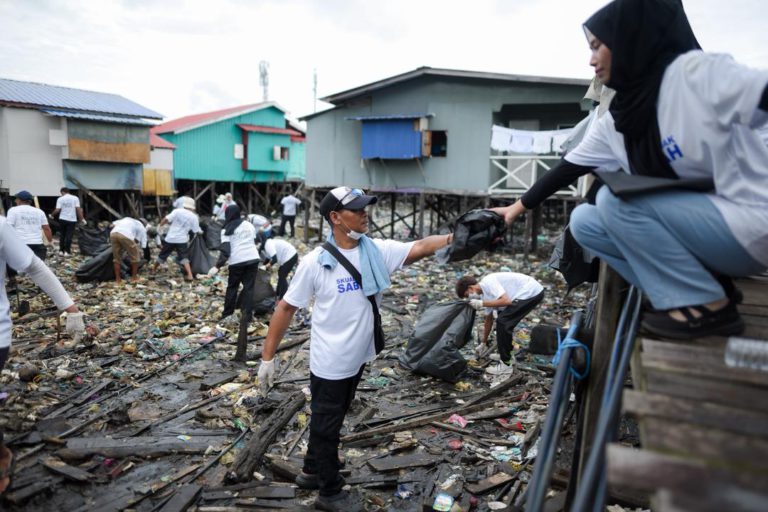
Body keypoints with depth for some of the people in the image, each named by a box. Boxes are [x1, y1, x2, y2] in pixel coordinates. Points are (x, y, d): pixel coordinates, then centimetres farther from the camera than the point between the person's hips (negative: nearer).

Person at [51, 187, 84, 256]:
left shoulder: (60, 199, 0)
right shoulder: (75, 198, 1)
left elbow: (57, 210, -5)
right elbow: (78, 209, -6)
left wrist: (52, 215, 13)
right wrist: (81, 219, -2)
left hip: (62, 219, 1)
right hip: (72, 219, -1)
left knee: (62, 235, 13)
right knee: (69, 235, 0)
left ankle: (61, 250, 17)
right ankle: (67, 251, -2)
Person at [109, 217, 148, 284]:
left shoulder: (128, 219, 39)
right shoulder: (142, 228, 28)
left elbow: (113, 224, 24)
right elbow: (143, 245, 23)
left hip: (113, 233, 4)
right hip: (126, 235, -4)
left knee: (116, 258, 18)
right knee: (135, 257, 17)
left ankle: (118, 279, 23)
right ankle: (134, 277, 25)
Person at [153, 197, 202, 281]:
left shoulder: (177, 211, -3)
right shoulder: (194, 217, -1)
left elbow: (166, 219, -11)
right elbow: (197, 231, 0)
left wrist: (160, 225, 7)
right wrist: (201, 232, 22)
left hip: (170, 238, 1)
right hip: (182, 240, -1)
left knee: (163, 254, 17)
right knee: (184, 257, 0)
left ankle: (154, 268, 37)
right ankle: (189, 275, -15)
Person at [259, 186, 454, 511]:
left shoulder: (378, 251, -6)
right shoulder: (316, 261, -17)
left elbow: (421, 247, -15)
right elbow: (286, 307, -11)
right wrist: (268, 356, -9)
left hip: (357, 358, 5)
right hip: (329, 363, -5)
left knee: (328, 422, 24)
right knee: (327, 426, 13)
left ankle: (312, 473, 45)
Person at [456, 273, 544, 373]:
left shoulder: (488, 282, -16)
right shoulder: (485, 293, 12)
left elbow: (506, 301, -28)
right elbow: (489, 319, 21)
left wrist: (482, 303, -20)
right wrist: (483, 343, 29)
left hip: (532, 292, -10)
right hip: (530, 292, 10)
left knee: (502, 321, -12)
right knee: (503, 318, 22)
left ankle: (505, 364, -4)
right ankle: (506, 354, 33)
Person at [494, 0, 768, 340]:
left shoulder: (698, 73, -15)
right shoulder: (615, 121, 5)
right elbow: (568, 167, 13)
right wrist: (519, 206, 16)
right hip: (697, 223, 7)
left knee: (616, 198, -22)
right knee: (583, 221, -2)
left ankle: (709, 305, -10)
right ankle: (683, 295, 0)